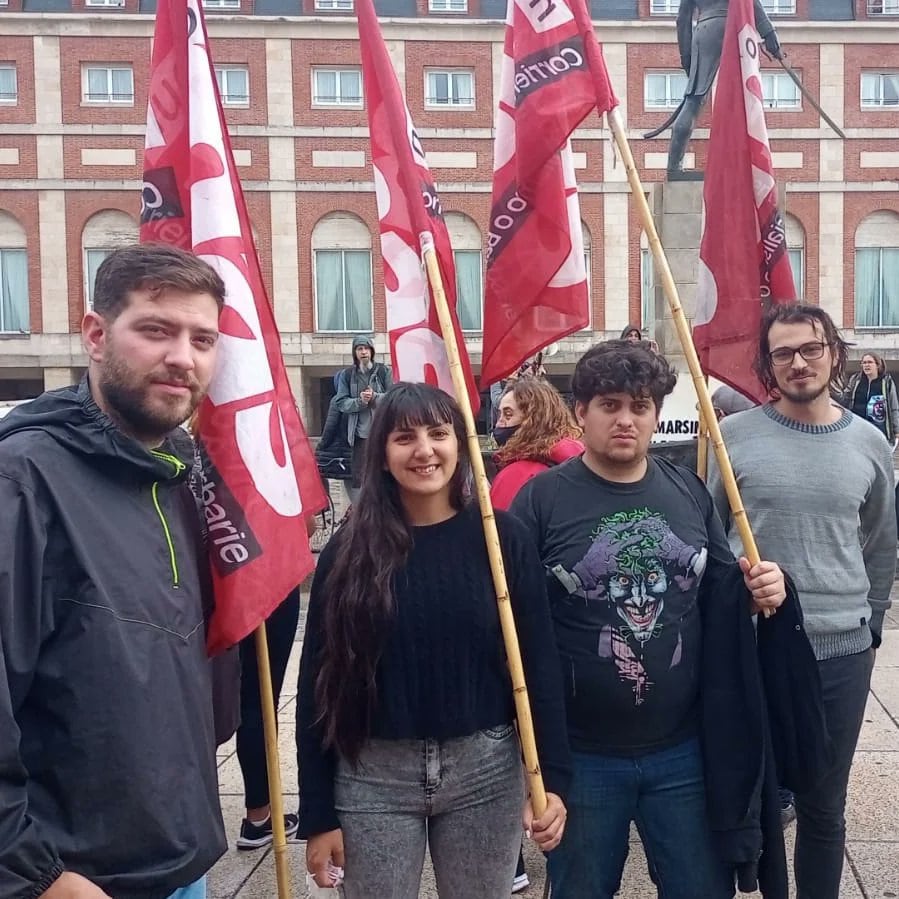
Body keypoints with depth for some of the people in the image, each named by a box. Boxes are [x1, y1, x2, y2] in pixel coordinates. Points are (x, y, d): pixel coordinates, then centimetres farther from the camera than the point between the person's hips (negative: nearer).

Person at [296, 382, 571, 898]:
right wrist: (319, 813, -2)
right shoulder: (349, 551, -4)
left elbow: (538, 661, -2)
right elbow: (320, 682, -2)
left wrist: (553, 776, -8)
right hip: (373, 778, 0)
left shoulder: (502, 538, -4)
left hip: (486, 771, 1)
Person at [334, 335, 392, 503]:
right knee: (357, 475, 0)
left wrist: (374, 397, -17)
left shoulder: (384, 371, 3)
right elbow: (341, 402, 1)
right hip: (359, 432, 1)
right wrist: (359, 401, -17)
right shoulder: (347, 374, 6)